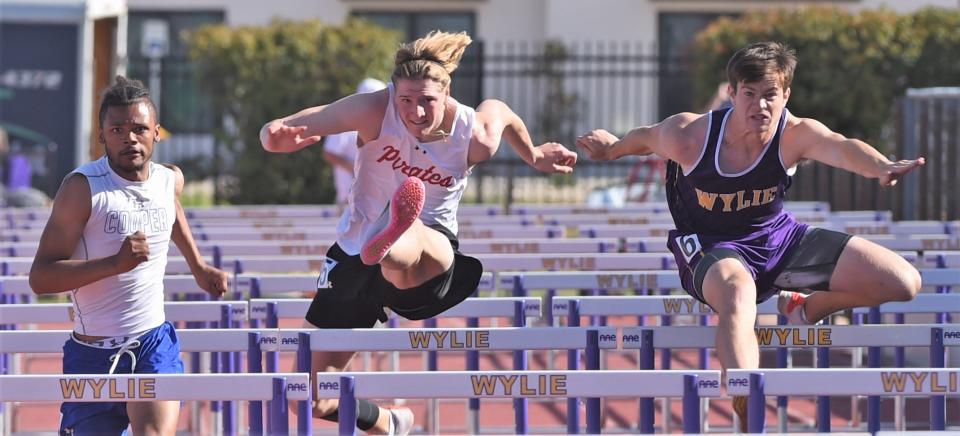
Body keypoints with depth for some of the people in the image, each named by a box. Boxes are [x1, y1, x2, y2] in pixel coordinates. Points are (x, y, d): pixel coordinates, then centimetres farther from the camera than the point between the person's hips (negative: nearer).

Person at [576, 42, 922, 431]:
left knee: (904, 283, -5)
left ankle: (804, 308, 20)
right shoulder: (689, 134, -22)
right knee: (738, 297, -44)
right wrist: (611, 147, 22)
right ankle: (750, 416, -55)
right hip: (712, 247, -3)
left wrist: (880, 167, -67)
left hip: (779, 238, 3)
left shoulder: (796, 134, -22)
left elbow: (840, 147, -45)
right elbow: (644, 139, 2)